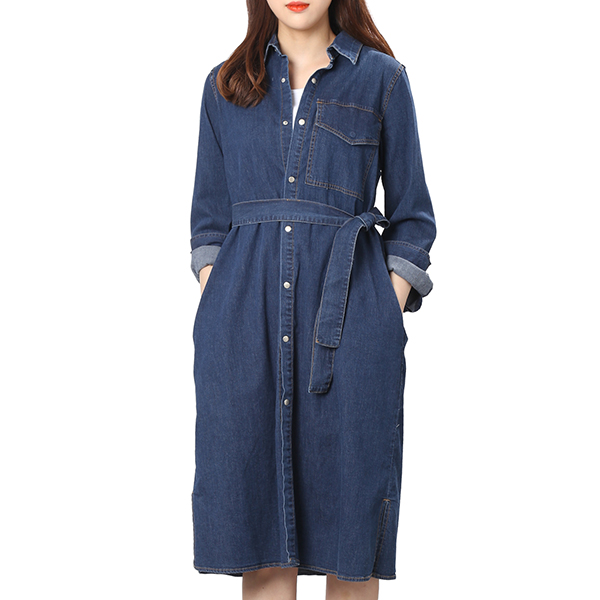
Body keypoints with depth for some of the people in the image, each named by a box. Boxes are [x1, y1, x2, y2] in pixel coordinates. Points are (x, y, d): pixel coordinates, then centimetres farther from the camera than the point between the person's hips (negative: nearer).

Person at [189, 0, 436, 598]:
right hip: (244, 313, 2)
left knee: (348, 517, 1)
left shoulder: (381, 78, 7)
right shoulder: (225, 84, 13)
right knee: (258, 526, 3)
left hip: (347, 307, -1)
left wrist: (388, 314, -4)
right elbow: (209, 215, 14)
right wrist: (213, 304, 1)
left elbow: (411, 218, 7)